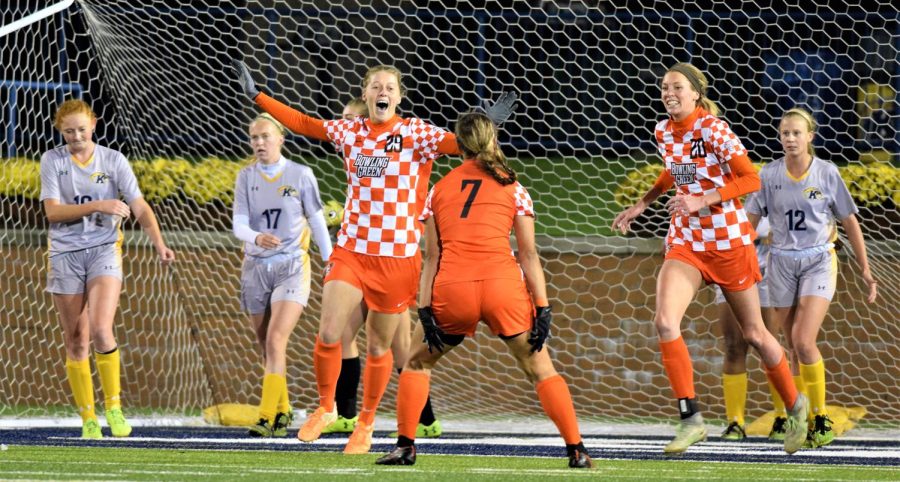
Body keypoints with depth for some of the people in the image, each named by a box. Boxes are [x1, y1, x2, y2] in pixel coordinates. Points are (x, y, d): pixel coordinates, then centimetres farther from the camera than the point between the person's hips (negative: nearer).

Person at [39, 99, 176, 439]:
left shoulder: (113, 161, 1)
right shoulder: (52, 161, 2)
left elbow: (139, 207, -3)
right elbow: (52, 211, -8)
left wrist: (159, 243, -19)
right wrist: (98, 206, -20)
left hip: (104, 249, -1)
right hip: (65, 254, 1)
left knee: (101, 330, -21)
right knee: (76, 343, 4)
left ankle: (113, 407, -8)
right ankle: (88, 419, 11)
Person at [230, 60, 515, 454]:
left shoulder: (415, 133, -2)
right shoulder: (349, 132, 7)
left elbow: (459, 143, -11)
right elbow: (304, 124, 20)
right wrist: (257, 96, 20)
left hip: (399, 256, -2)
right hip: (351, 251, 2)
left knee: (378, 347, 7)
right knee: (328, 336, -12)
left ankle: (366, 424, 26)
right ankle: (325, 407, 13)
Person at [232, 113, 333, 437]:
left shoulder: (301, 175, -3)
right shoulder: (246, 177, 4)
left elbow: (317, 222, 2)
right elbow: (238, 224, -5)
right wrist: (256, 237, -27)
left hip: (292, 267, -4)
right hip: (256, 266, 4)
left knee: (276, 340, -18)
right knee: (265, 346, 10)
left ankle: (267, 418, -21)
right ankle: (282, 411, 28)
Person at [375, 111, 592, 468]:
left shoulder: (439, 189, 15)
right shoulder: (512, 188, 12)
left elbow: (431, 257, 9)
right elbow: (529, 255, 5)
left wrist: (425, 311, 6)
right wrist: (542, 308, 4)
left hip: (451, 290, 1)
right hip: (503, 286, -1)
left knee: (418, 362, 22)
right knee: (539, 368, 10)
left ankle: (405, 447, 12)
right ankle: (576, 450, 3)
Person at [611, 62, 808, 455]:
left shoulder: (713, 131, -17)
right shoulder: (663, 132, 2)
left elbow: (751, 179, -19)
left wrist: (702, 200, -26)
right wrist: (642, 204, 15)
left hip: (729, 241, -5)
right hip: (685, 241, 5)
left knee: (753, 333, 9)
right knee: (664, 322, -19)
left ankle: (795, 406, 33)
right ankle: (690, 419, -15)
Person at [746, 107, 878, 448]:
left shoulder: (827, 173, -4)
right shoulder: (769, 175, 0)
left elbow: (850, 221, 4)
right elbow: (750, 220, 5)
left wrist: (864, 269, 6)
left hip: (818, 262, -3)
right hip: (782, 263, 3)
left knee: (804, 343, -17)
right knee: (794, 347, 3)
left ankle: (822, 420, -7)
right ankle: (804, 419, 13)